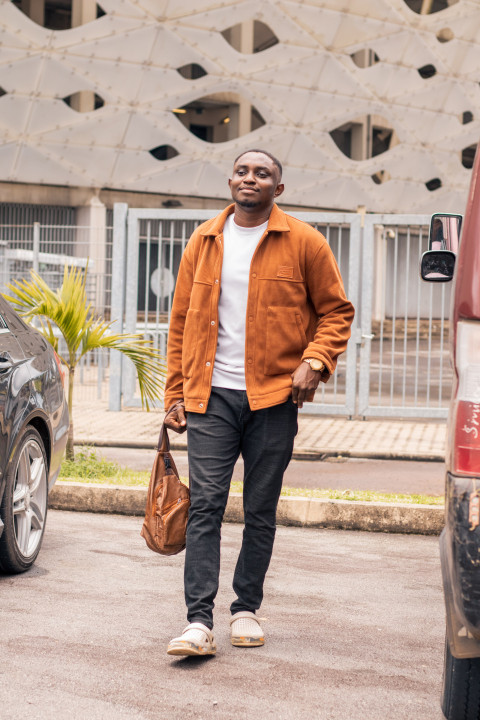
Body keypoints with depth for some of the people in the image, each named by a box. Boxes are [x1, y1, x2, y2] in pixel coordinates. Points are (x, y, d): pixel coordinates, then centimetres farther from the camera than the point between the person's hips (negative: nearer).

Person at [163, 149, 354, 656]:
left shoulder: (303, 243, 2)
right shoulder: (203, 242, 10)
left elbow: (336, 310, 7)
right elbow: (181, 322, 14)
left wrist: (314, 361, -10)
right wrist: (176, 395, 10)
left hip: (273, 397, -1)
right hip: (211, 396, 1)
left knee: (260, 511, 6)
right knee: (204, 504, -7)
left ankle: (246, 610, 20)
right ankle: (199, 623, -9)